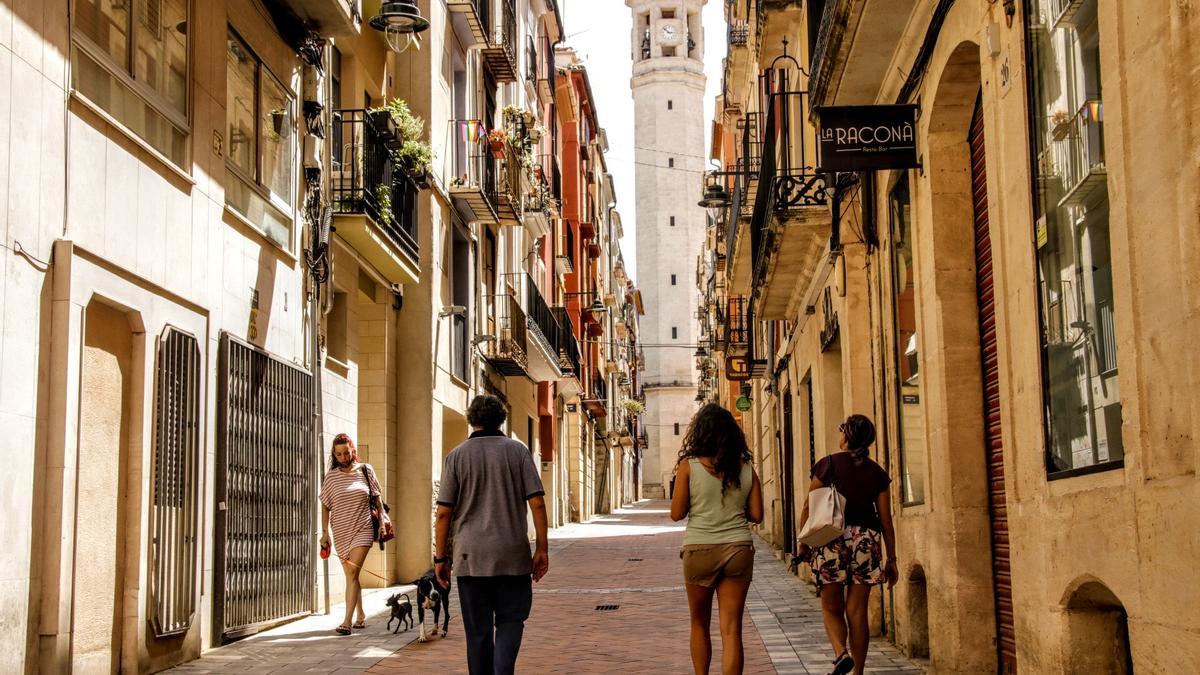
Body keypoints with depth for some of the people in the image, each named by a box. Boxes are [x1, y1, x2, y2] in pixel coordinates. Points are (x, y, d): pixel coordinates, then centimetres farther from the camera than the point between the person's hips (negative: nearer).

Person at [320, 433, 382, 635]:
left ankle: (347, 622, -16)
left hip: (363, 529, -3)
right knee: (351, 575, 11)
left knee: (352, 573, -13)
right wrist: (324, 532, 0)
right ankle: (361, 614, 28)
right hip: (341, 532, 3)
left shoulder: (365, 470, 1)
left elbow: (376, 497, 9)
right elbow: (325, 506, 5)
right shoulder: (331, 476, 3)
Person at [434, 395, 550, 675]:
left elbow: (444, 512, -1)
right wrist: (542, 549, 2)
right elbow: (537, 502, -4)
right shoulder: (518, 451, 1)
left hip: (470, 557, 0)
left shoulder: (456, 456, 2)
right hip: (512, 556, 0)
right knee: (510, 621, 10)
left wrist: (441, 557, 6)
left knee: (478, 631, 9)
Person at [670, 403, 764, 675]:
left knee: (700, 624, 18)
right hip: (738, 549, 2)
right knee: (731, 630, 1)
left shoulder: (689, 466, -6)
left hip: (699, 550, -1)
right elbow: (756, 515, 3)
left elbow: (677, 513, -4)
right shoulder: (746, 469, 2)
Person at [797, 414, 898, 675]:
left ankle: (841, 653, -17)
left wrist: (803, 544, 7)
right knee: (857, 612, 6)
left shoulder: (829, 464, 0)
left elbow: (808, 507, -2)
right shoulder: (876, 472, 7)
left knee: (831, 607, 8)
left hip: (832, 539, -2)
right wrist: (891, 559, 12)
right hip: (866, 541, 2)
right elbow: (886, 520, 7)